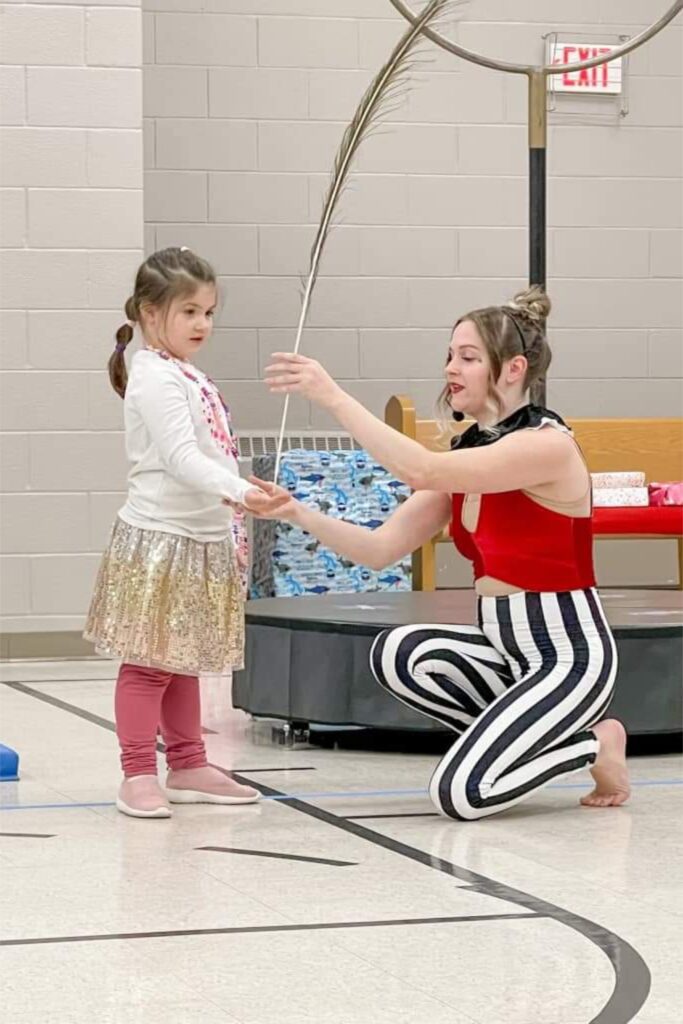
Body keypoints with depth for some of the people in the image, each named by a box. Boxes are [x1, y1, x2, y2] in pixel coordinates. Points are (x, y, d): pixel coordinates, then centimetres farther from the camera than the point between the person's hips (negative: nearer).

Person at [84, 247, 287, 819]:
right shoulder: (156, 379, -14)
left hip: (202, 539, 9)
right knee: (148, 662, -5)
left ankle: (188, 768, 22)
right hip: (159, 540, -9)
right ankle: (138, 776, -3)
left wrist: (232, 525, 23)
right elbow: (180, 457, -25)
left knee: (185, 660, 15)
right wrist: (238, 492, -36)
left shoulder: (190, 378, 16)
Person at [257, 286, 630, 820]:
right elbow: (380, 549, 2)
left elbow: (422, 471, -32)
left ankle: (594, 746, 4)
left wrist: (333, 396, -32)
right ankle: (516, 737, 2)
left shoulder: (548, 444, -19)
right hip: (503, 648, 8)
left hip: (568, 656, -8)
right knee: (395, 653, -20)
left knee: (460, 793, -22)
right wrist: (299, 514, -13)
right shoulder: (467, 456, 7)